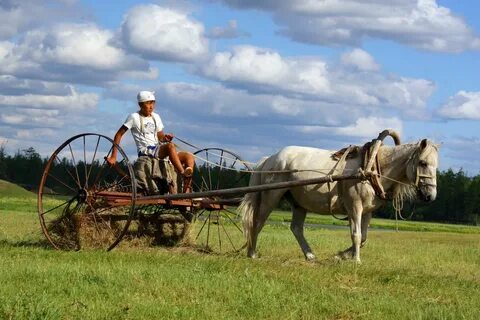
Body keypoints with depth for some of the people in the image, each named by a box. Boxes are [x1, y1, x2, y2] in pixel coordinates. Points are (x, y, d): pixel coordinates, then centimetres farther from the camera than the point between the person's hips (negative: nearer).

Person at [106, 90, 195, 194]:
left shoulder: (155, 117, 17)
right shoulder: (134, 117, -2)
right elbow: (119, 135, -2)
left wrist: (166, 138, -5)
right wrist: (113, 157, -8)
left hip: (159, 150, 7)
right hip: (146, 153, -7)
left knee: (189, 156, -14)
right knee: (170, 146, -35)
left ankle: (187, 191, -26)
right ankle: (184, 174, -39)